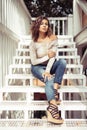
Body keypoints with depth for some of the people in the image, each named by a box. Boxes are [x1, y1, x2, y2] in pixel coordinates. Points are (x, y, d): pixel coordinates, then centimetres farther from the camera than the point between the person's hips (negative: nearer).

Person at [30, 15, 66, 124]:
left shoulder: (53, 38, -8)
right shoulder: (33, 43, -12)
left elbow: (53, 57, -14)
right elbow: (34, 62, -10)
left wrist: (48, 70, -27)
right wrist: (47, 57, -17)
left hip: (50, 66, 3)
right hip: (37, 67, -3)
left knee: (62, 62, -28)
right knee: (49, 79, -33)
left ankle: (54, 92, -34)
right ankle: (53, 108, -49)